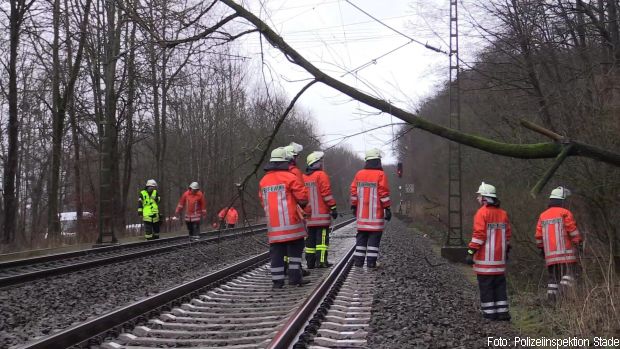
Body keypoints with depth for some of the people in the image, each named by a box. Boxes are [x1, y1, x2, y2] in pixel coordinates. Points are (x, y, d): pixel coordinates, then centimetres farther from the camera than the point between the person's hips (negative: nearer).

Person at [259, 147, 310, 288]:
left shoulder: (263, 181, 9)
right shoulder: (289, 177, -8)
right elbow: (302, 196, -8)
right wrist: (303, 204, 13)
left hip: (273, 225, 4)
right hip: (290, 223, -4)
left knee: (276, 252, 6)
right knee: (295, 250, 7)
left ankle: (277, 280, 6)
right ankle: (294, 277, 4)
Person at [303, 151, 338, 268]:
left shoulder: (303, 177, 12)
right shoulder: (321, 175, -8)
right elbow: (326, 193, -13)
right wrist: (333, 207, -10)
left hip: (308, 214, 6)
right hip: (321, 214, -6)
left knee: (310, 237, 10)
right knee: (322, 237, -4)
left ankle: (310, 262, 10)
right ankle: (321, 260, -10)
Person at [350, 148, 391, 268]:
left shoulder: (359, 174, 6)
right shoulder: (380, 175, -9)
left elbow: (354, 191, 10)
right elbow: (384, 193, -10)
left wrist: (354, 206, 19)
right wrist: (387, 208, -4)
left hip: (362, 213, 5)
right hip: (376, 213, -4)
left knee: (361, 236, 10)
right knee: (374, 236, -1)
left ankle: (358, 260, 9)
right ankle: (371, 261, -3)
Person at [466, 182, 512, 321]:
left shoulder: (482, 213, -11)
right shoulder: (503, 213, 11)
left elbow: (479, 234, -17)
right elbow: (507, 235, 17)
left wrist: (471, 252, -16)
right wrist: (506, 251, 27)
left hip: (485, 258, -6)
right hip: (499, 257, 6)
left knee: (486, 285, 1)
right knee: (500, 284, 11)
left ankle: (489, 312, 3)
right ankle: (502, 311, 11)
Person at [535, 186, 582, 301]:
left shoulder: (543, 215, 12)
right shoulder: (565, 213, -4)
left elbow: (539, 234, 13)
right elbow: (573, 230, -9)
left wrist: (542, 248, 22)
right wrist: (578, 243, -3)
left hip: (550, 253, 5)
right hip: (565, 252, -5)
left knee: (553, 277, 11)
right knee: (568, 274, -4)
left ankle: (552, 300, 6)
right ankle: (563, 296, -22)